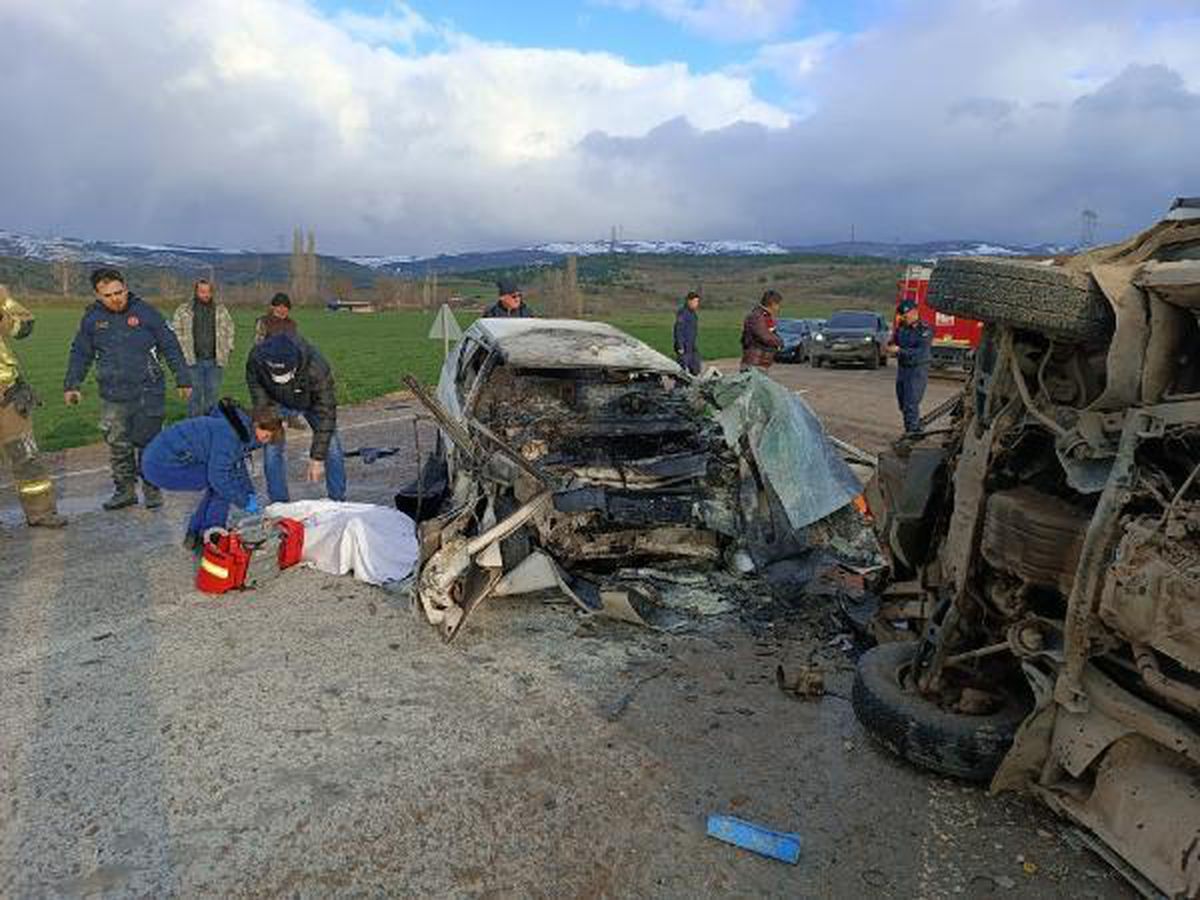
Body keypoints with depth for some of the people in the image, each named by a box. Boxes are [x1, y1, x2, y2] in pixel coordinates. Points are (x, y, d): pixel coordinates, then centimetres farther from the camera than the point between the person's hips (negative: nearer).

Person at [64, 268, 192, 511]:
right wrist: (71, 385, 12)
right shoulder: (92, 318, 6)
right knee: (118, 446, 7)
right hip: (113, 397, 3)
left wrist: (183, 380, 1)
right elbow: (80, 354, 17)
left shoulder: (145, 312, -3)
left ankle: (152, 489, 14)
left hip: (148, 392, -3)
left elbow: (171, 347, 2)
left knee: (148, 443, 1)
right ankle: (125, 490, 20)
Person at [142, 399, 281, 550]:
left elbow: (237, 464, 21)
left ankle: (194, 535, 19)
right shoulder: (229, 434, -23)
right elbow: (218, 476, -24)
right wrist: (244, 502, -14)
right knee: (222, 485, -9)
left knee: (221, 485, 15)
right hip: (164, 465, -10)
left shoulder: (243, 428, 7)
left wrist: (250, 492, 12)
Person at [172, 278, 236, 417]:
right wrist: (182, 351, 1)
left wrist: (227, 350, 10)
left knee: (213, 393, 7)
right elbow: (175, 331, 8)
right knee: (195, 394, 0)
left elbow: (229, 330, 18)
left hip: (215, 360, 2)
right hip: (194, 360, -2)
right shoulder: (183, 310, 4)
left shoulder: (221, 310, 10)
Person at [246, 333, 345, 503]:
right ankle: (279, 504, 4)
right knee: (272, 448, -9)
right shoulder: (255, 360, -33)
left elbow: (325, 414, -34)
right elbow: (260, 401, -13)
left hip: (312, 403, -2)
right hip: (278, 403, 2)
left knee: (331, 447, -9)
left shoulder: (317, 367, -41)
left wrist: (317, 458, -32)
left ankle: (338, 501, 4)